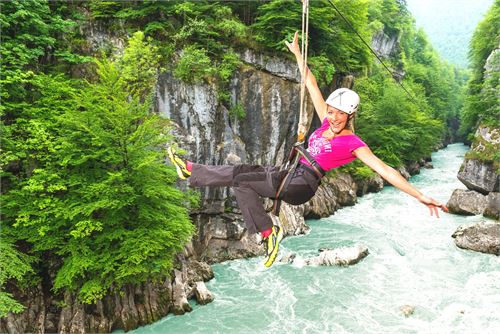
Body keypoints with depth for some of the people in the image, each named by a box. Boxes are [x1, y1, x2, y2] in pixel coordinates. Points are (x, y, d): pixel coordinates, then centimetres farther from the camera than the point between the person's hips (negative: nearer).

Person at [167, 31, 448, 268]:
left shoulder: (354, 144, -10)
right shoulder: (327, 122, 8)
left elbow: (384, 169, -16)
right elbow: (312, 84, 12)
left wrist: (421, 196, -24)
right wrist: (297, 53, 16)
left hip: (302, 184, -7)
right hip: (290, 172, 7)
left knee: (241, 180, -19)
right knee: (240, 171, -6)